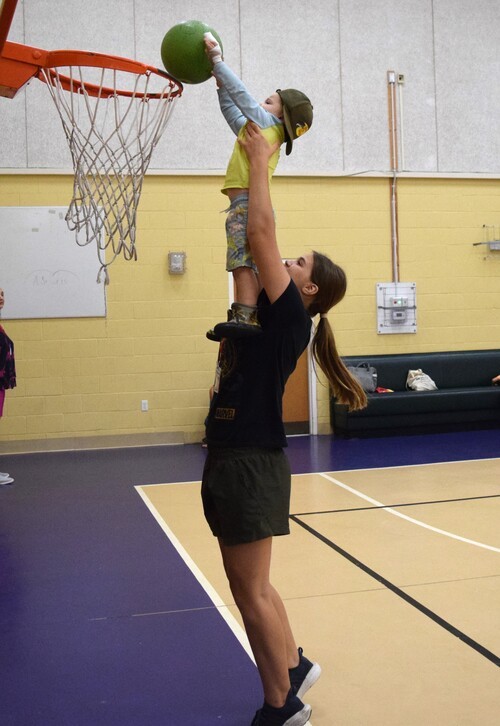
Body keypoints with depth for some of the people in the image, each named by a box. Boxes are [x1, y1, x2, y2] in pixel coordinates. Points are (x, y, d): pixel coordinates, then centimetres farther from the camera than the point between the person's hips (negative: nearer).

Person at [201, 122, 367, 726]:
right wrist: (253, 164, 13)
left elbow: (260, 233, -18)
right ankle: (293, 667, 34)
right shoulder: (271, 315, 11)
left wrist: (260, 163, -8)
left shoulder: (290, 317, -12)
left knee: (252, 590, 1)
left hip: (251, 462, -9)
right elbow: (250, 244, 16)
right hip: (231, 457, 9)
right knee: (249, 585, 18)